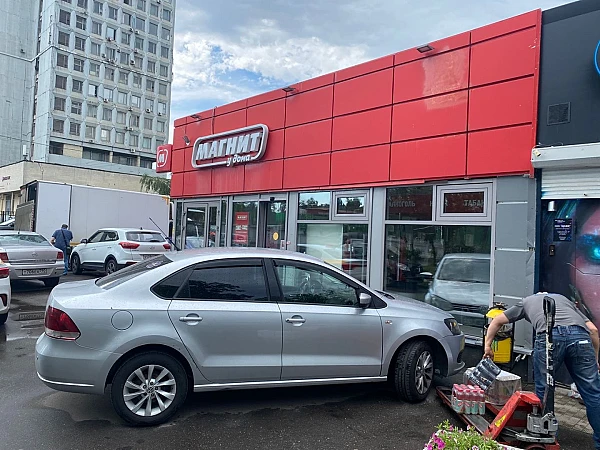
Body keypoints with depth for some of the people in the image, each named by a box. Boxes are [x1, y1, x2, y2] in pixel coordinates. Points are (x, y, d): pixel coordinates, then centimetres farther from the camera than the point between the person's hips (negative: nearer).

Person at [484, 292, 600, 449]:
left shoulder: (526, 301, 37)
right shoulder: (564, 299, 39)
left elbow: (497, 321, 39)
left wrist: (487, 345, 46)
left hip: (550, 336, -2)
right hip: (580, 335, 2)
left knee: (544, 389, 14)